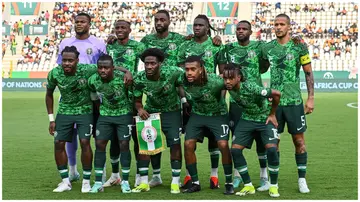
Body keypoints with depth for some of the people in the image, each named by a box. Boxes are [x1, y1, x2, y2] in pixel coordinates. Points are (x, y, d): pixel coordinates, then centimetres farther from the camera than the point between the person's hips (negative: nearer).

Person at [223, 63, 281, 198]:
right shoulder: (228, 87, -17)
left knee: (271, 149, -22)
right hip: (247, 119, 5)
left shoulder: (250, 88, -33)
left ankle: (273, 186, -3)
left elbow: (276, 94, -26)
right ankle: (248, 186, 6)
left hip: (265, 119, -5)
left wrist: (272, 114, -14)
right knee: (235, 150, -7)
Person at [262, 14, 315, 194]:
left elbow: (308, 73, 0)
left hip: (294, 101, -2)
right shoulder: (268, 48, 5)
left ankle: (302, 179, 10)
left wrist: (311, 98, -6)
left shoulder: (299, 47, -3)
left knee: (299, 140, 1)